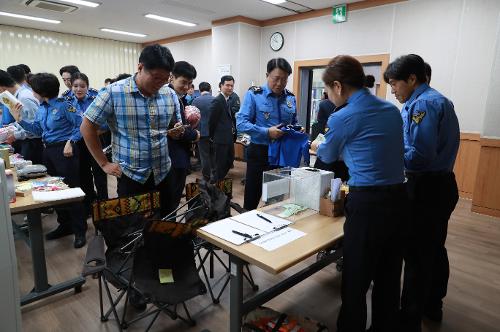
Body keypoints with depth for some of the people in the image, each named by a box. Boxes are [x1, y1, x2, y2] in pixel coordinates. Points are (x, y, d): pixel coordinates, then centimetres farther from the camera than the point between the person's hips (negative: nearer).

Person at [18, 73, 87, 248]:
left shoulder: (63, 105, -12)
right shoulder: (41, 108, 11)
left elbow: (80, 125, -13)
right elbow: (37, 129, 16)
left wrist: (70, 142, -20)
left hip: (64, 150, -8)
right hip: (48, 151, 9)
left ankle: (79, 230, 5)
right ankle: (65, 225, 28)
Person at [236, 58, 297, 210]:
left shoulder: (291, 98, 8)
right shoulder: (254, 94, -8)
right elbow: (241, 123, -15)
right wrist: (267, 132, -24)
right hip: (259, 152, -4)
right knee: (252, 198, 4)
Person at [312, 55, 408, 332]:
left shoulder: (342, 118, -9)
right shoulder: (392, 110, 9)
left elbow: (328, 156, 9)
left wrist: (317, 146, 33)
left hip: (367, 202, -7)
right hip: (398, 197, 7)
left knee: (356, 280, 9)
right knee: (389, 277, 20)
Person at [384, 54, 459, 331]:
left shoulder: (422, 104, -16)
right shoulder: (439, 99, 16)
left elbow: (420, 155, -25)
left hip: (426, 189, -11)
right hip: (443, 184, 11)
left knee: (417, 255, -2)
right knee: (434, 249, 21)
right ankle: (432, 305, 37)